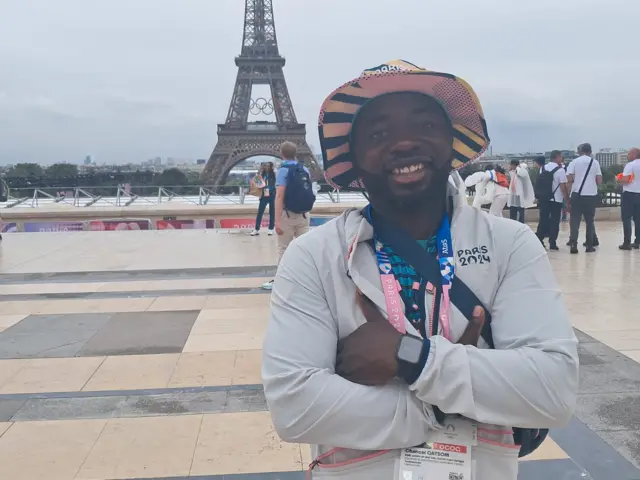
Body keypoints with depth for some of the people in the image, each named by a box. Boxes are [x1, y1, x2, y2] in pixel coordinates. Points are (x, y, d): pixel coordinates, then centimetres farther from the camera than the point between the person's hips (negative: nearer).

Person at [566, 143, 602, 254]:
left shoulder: (574, 162, 0)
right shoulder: (595, 162, 4)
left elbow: (569, 179, -8)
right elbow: (599, 181, 2)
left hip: (577, 194, -1)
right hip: (591, 195, 1)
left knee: (575, 220, 2)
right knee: (590, 220, 11)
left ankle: (573, 244, -9)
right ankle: (589, 245, 13)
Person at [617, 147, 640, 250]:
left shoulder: (630, 165, -11)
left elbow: (625, 180, -19)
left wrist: (619, 180, 0)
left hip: (629, 194, -7)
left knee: (626, 219, -3)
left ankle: (627, 243, -6)